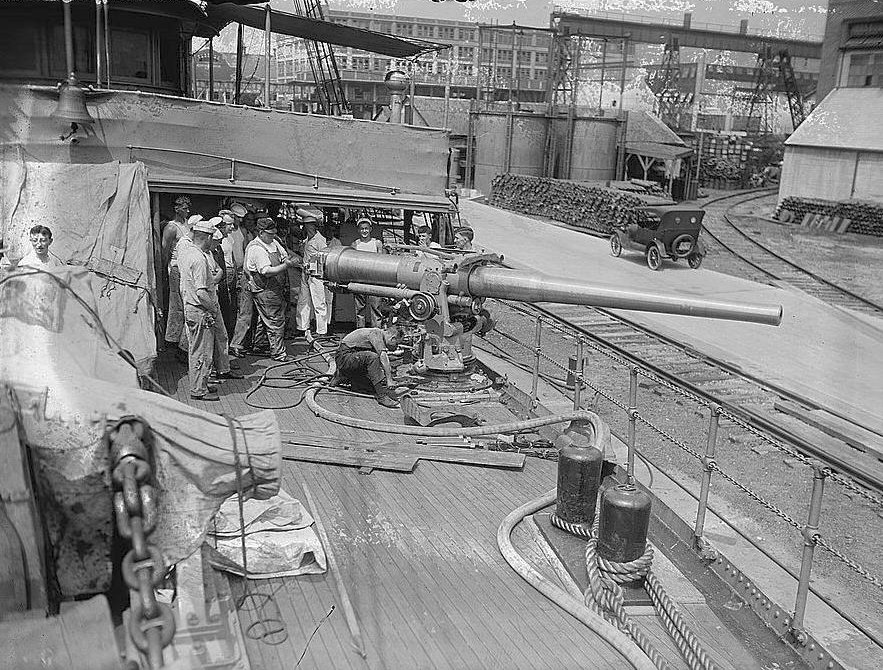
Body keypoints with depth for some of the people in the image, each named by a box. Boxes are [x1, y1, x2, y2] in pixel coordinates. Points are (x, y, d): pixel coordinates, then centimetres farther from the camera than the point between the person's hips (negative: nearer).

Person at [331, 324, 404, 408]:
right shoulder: (376, 333, -16)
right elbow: (383, 356, -28)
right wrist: (389, 379, -30)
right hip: (344, 356, -10)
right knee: (371, 357, -32)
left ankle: (342, 376, 16)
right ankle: (382, 396, -31)